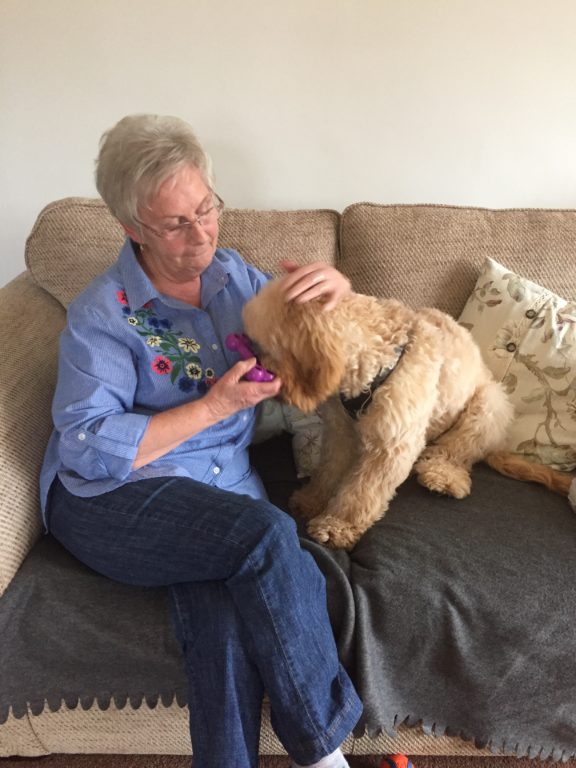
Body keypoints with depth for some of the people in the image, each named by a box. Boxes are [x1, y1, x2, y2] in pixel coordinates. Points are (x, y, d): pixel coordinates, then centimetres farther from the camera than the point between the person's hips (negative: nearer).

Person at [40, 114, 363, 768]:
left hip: (221, 488, 4)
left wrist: (337, 287, -7)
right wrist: (216, 406, -16)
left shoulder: (230, 274, 9)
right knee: (267, 535, -30)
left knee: (227, 612, -29)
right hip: (108, 500, -4)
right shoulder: (102, 314, -7)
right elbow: (88, 449, -13)